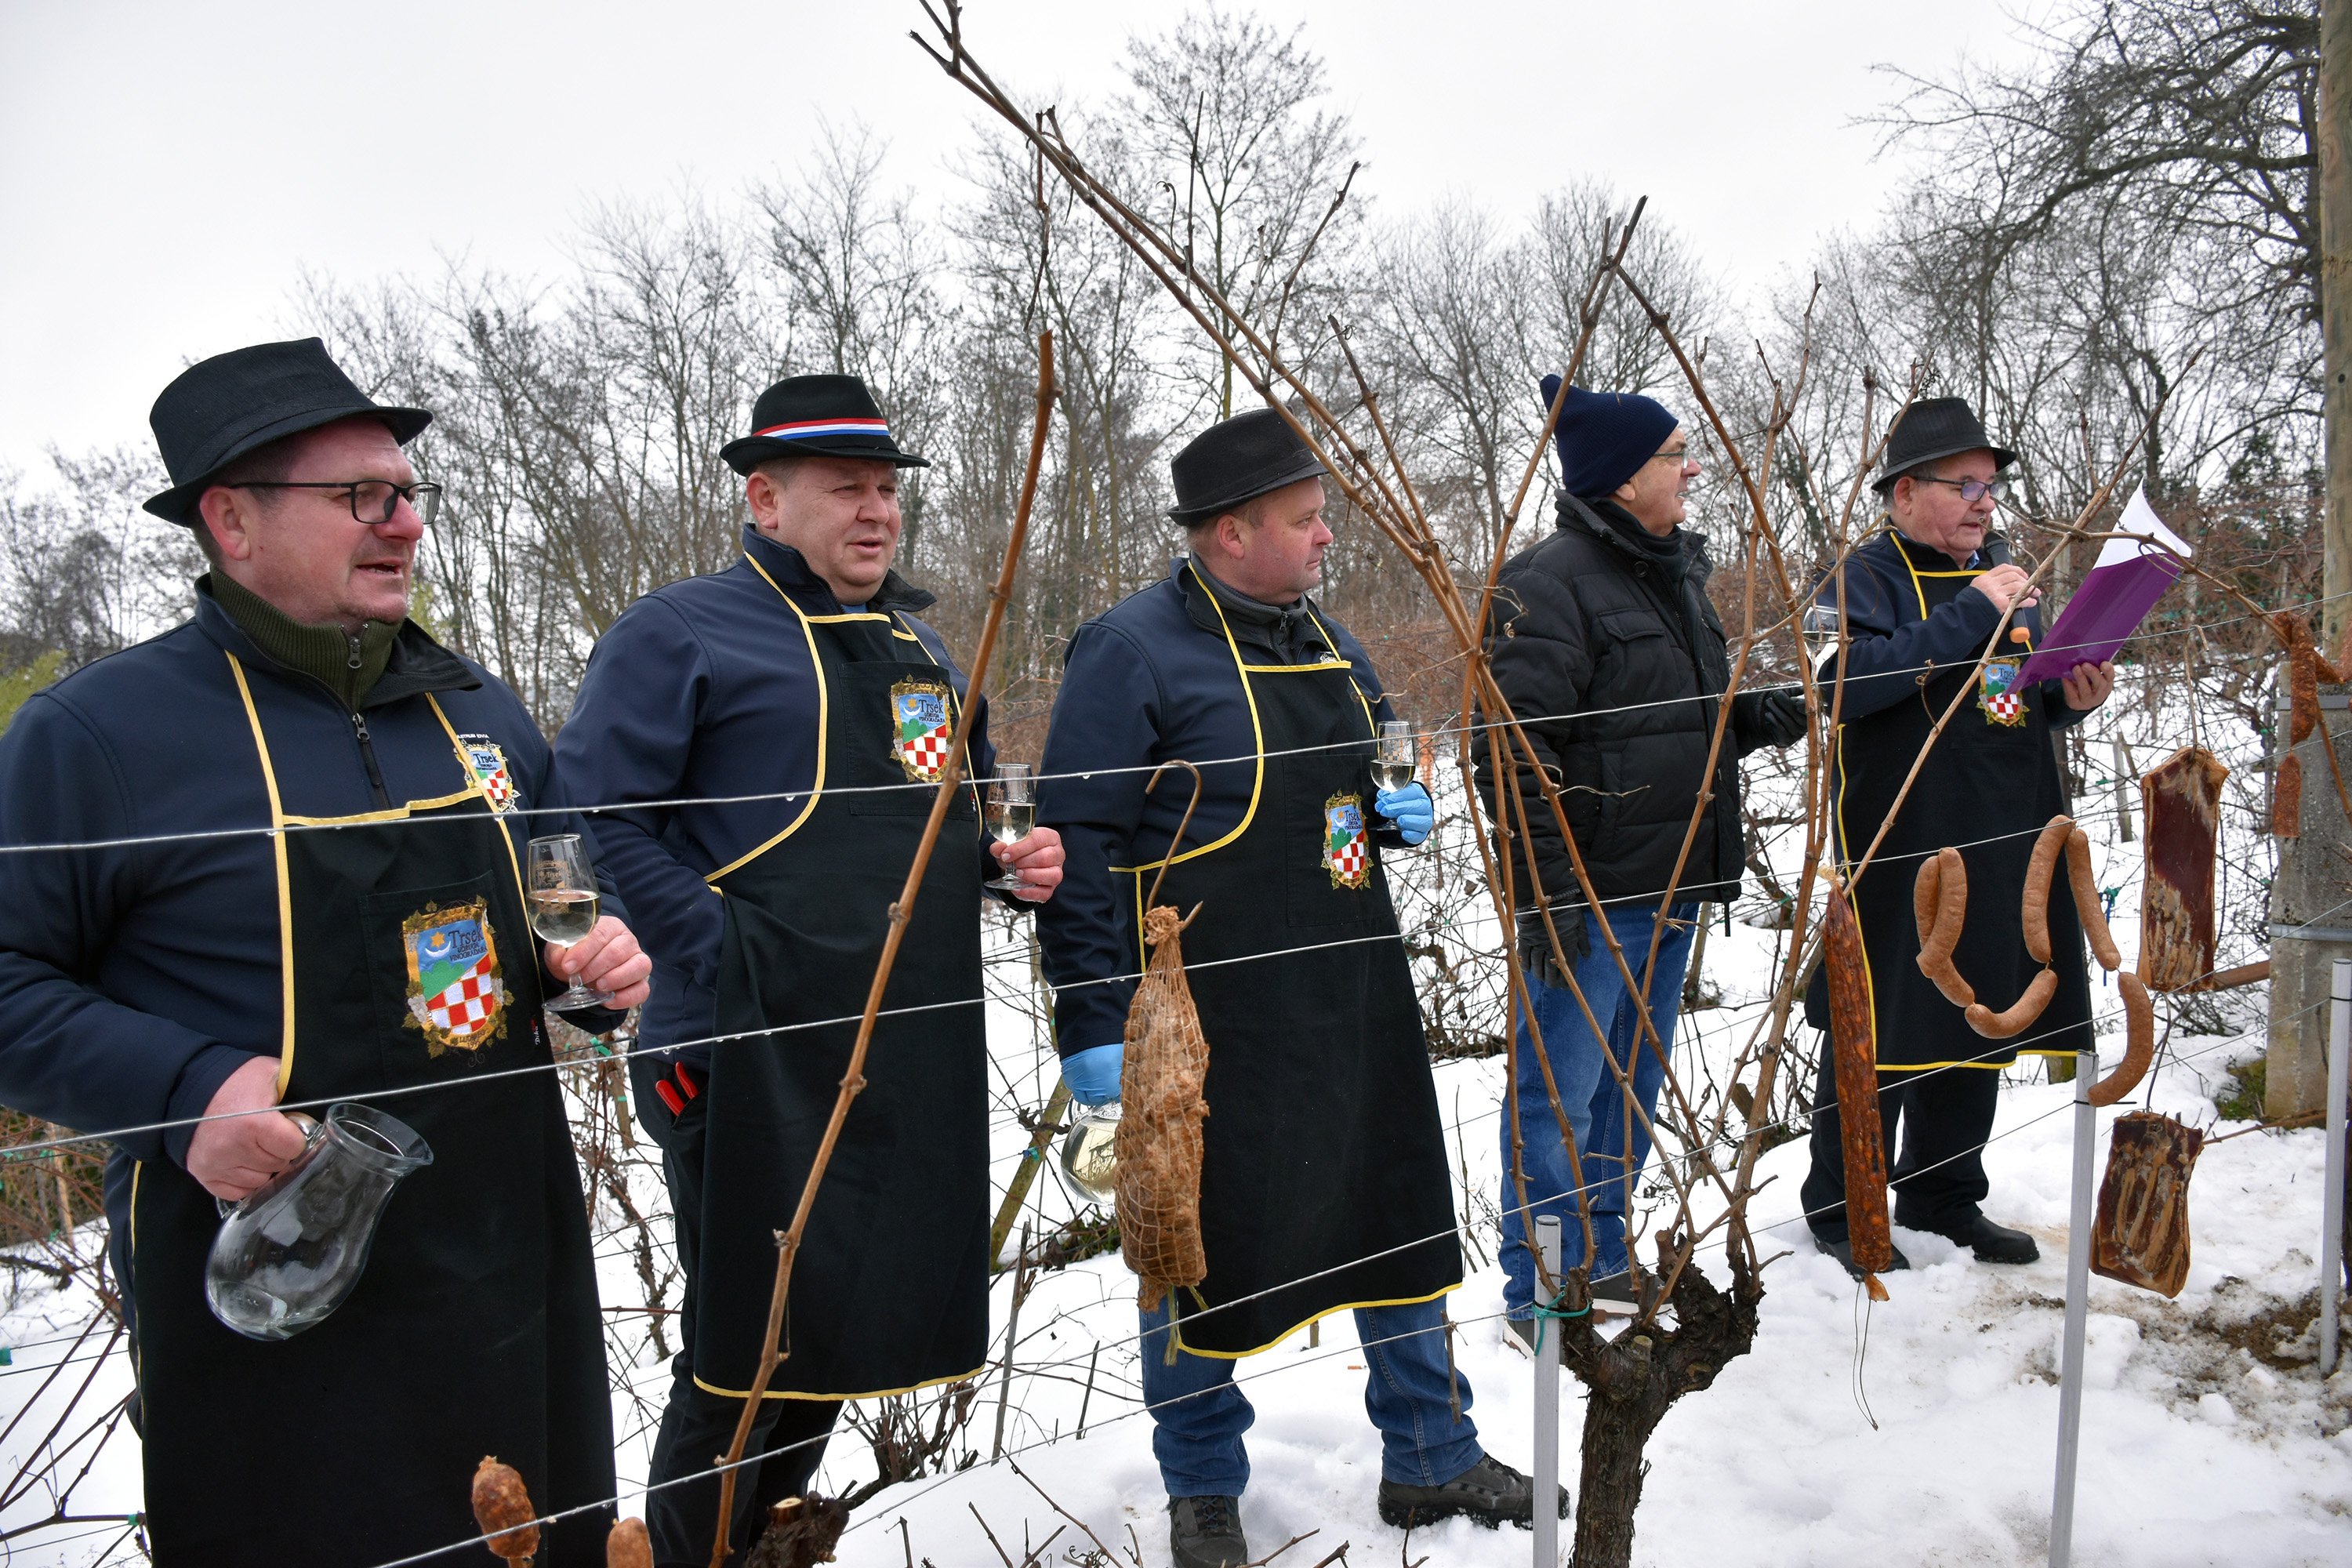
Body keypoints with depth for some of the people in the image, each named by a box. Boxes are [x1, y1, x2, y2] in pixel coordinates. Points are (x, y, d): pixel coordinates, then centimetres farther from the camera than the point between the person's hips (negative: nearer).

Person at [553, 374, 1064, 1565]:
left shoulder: (921, 649, 18)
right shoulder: (681, 633, -5)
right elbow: (593, 817, -11)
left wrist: (1007, 862, 7)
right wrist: (720, 950, -17)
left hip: (917, 1057, 8)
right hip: (759, 1058, -7)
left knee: (852, 1321, 18)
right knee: (747, 1344, 0)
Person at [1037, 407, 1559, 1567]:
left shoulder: (1329, 645, 13)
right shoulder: (1132, 649, -11)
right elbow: (1080, 848, -13)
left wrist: (1401, 811, 3)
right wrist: (1091, 1022, -16)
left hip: (1355, 999, 7)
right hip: (1208, 1024, -7)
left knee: (1400, 1215, 16)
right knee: (1201, 1249, 5)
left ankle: (1431, 1458, 35)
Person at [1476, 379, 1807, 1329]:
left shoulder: (1674, 572, 15)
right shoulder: (1551, 582, -15)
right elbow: (1514, 744, -20)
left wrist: (1760, 718, 6)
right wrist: (1543, 886, -24)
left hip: (1672, 888, 9)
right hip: (1590, 895, -9)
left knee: (1631, 1086, 18)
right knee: (1560, 1095, 0)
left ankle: (1602, 1260, 34)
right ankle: (1537, 1296, 13)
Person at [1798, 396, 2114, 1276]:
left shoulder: (2006, 577, 17)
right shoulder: (1864, 579, -6)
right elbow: (1845, 680, -25)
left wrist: (2068, 699, 3)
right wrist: (1968, 617, -24)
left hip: (2005, 851, 7)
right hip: (1899, 853, -7)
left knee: (1980, 1027, 14)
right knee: (1882, 1036, -1)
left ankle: (1944, 1197, 29)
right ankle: (1841, 1209, 13)